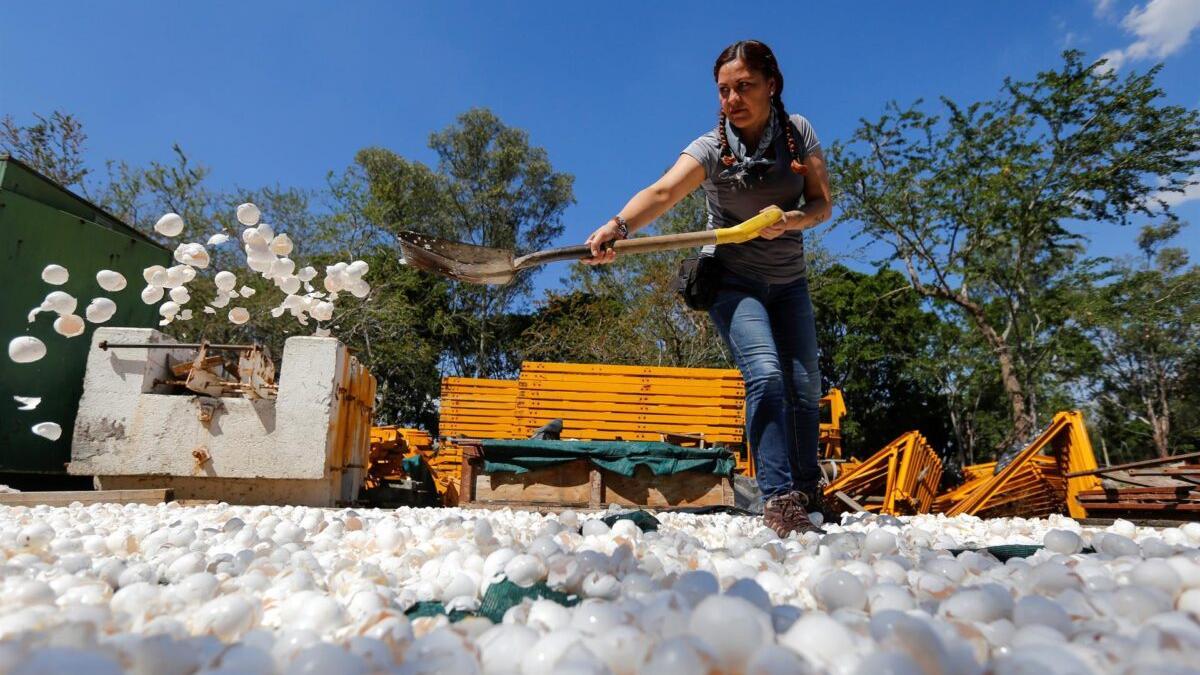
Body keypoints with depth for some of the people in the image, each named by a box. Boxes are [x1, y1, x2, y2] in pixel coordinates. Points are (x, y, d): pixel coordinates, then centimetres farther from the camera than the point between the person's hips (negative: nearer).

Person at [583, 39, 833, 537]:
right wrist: (619, 225, -55)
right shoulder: (710, 148, -16)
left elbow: (822, 204, -3)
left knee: (804, 386, 4)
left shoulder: (799, 132, -4)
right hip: (732, 280, -4)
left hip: (788, 282, 4)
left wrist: (790, 220, -26)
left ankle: (806, 493, 26)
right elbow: (662, 192, -35)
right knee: (766, 374, -25)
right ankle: (779, 499, -19)